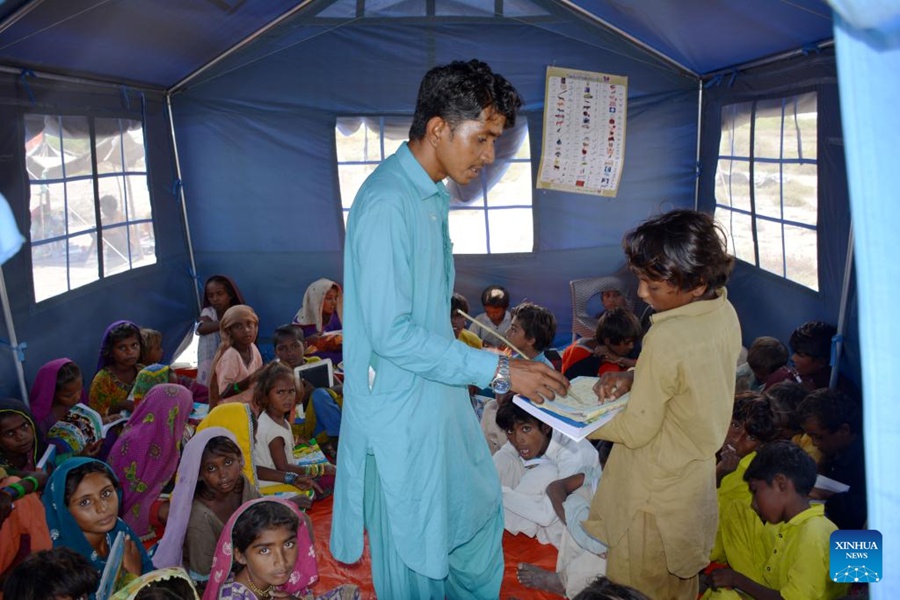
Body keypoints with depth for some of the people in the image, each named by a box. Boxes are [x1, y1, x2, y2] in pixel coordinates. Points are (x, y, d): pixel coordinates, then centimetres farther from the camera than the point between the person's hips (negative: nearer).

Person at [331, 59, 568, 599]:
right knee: (415, 555, 10)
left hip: (440, 398, 9)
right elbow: (390, 333, -28)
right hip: (401, 413, -9)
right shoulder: (388, 203, -24)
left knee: (480, 510, 24)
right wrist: (497, 370, -24)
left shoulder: (433, 197, 7)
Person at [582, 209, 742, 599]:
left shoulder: (667, 339, -32)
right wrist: (632, 378, -4)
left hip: (658, 490, -8)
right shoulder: (725, 313, -7)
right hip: (697, 475, 8)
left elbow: (636, 431, -22)